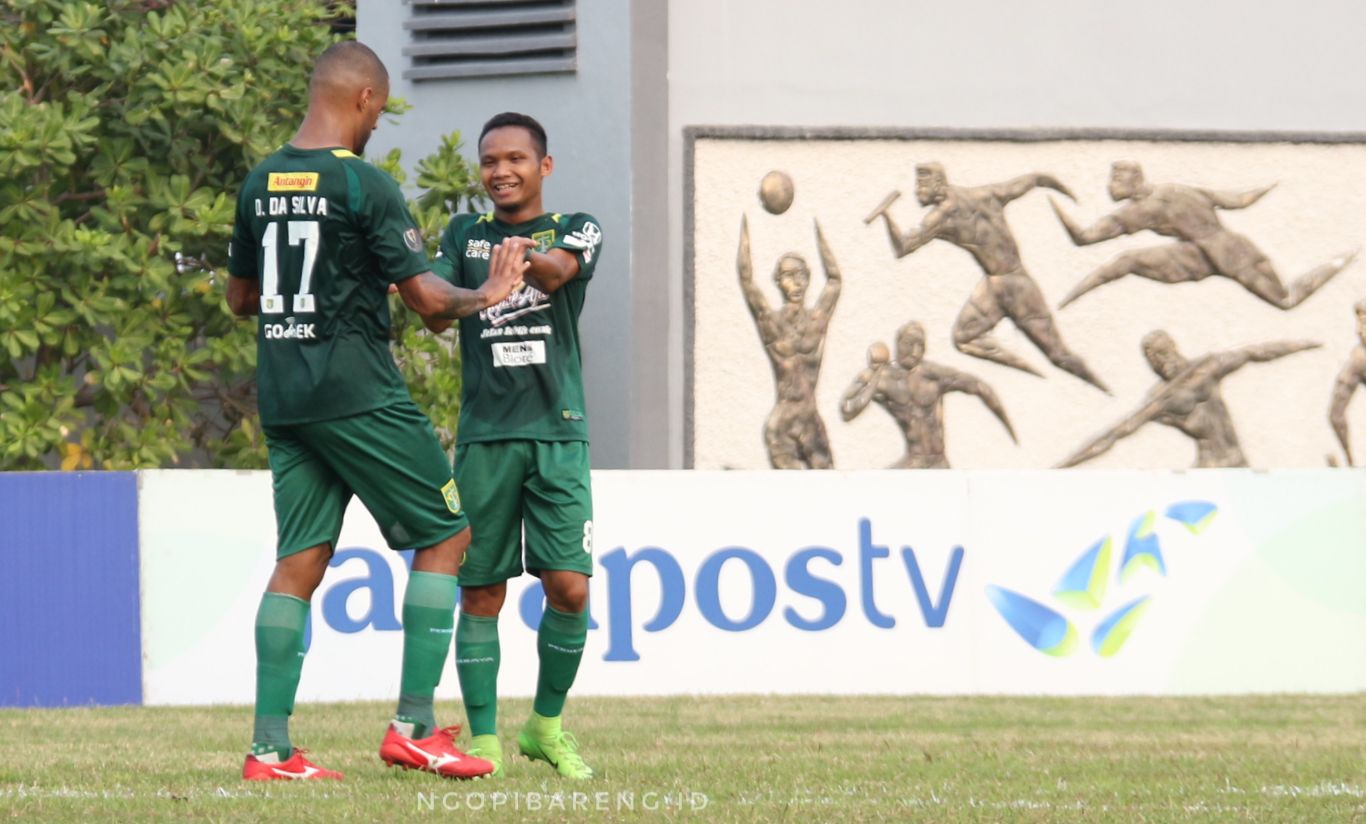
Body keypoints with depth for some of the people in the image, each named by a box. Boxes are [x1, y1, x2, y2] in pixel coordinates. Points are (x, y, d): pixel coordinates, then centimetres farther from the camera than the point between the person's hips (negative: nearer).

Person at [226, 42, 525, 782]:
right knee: (444, 534, 4)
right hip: (357, 391, -7)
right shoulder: (364, 185, -11)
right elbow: (427, 298, -12)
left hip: (281, 396, 7)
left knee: (298, 561, 7)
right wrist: (486, 297, 6)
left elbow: (240, 298, 19)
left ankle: (270, 748, 1)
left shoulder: (260, 184, 9)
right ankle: (414, 726, -3)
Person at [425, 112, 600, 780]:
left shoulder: (575, 230, 7)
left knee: (568, 588, -7)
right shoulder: (464, 235, 13)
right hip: (485, 436, 1)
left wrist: (532, 258, -39)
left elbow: (558, 271, -16)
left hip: (558, 432, -1)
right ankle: (483, 739, 6)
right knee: (480, 593, -1)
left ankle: (546, 725, 12)